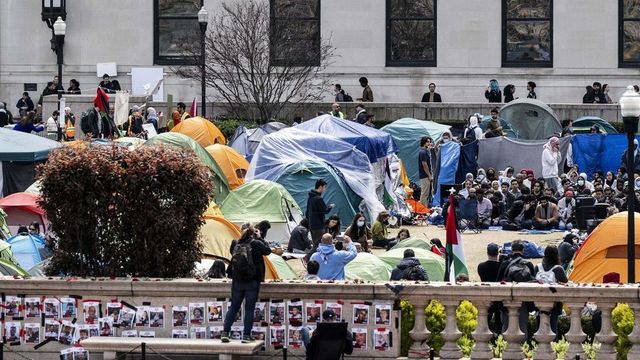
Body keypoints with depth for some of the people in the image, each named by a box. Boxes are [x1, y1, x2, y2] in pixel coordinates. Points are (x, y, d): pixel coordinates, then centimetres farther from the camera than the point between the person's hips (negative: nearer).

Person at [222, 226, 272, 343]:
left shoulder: (236, 244, 1)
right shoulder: (256, 244, -9)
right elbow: (268, 251, 5)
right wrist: (260, 239, 12)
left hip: (237, 281, 4)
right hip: (252, 281, -3)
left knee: (233, 307, 12)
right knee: (249, 309, 3)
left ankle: (225, 333, 7)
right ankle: (246, 335, 2)